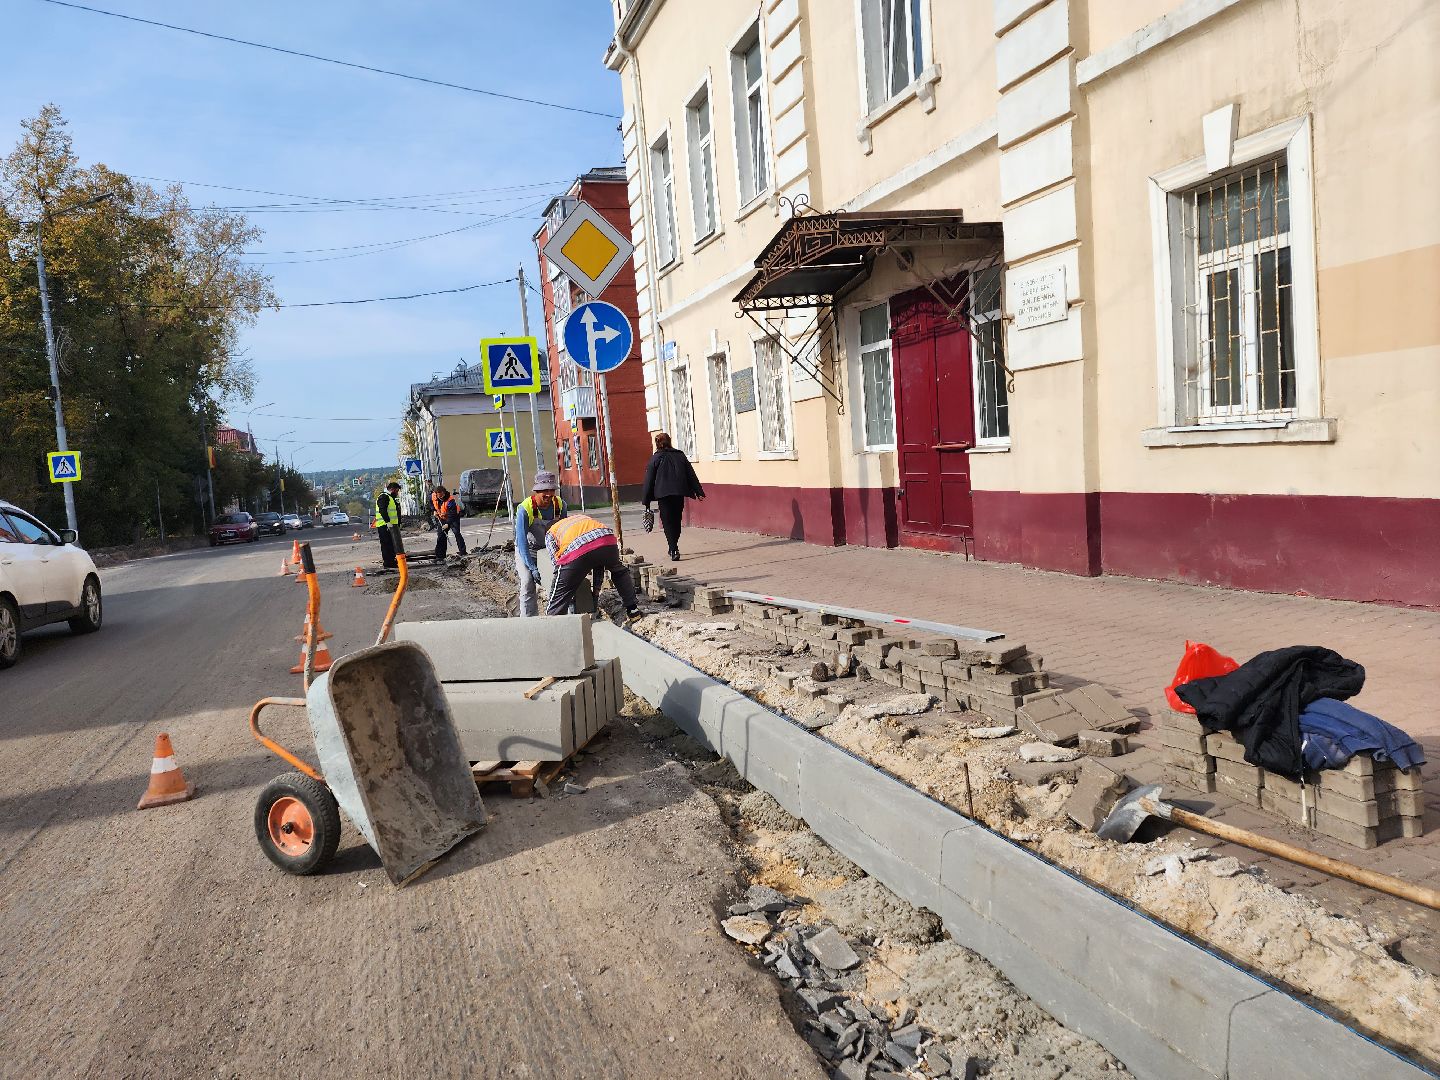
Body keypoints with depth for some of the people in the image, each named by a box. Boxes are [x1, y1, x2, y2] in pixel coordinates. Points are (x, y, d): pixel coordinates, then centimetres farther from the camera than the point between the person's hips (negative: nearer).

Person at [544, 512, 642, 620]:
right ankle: (633, 610, 34)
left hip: (578, 552, -4)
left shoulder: (550, 533, 31)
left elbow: (556, 560, 18)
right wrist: (597, 588, 39)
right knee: (620, 572, 33)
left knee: (559, 595, 11)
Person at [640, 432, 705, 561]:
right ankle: (673, 548, 27)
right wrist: (698, 491, 13)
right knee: (677, 520, 17)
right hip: (679, 492, 4)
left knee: (668, 522, -2)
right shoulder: (680, 455, 10)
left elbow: (649, 480, -1)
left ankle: (674, 551, -16)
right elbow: (691, 475, 11)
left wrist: (646, 500, 4)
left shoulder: (655, 459, -1)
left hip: (663, 494, -4)